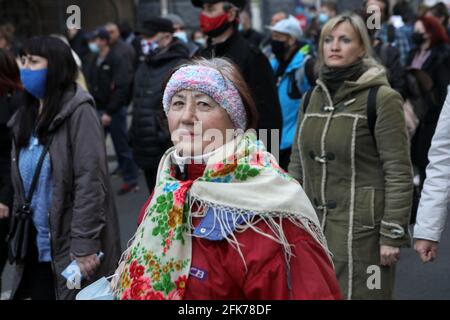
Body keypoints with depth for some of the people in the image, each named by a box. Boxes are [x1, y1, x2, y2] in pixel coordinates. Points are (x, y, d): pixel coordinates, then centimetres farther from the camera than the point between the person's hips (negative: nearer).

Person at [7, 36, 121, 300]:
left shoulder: (78, 112, -11)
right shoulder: (25, 117, 11)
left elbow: (90, 181, -17)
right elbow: (22, 185, 15)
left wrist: (84, 245, -21)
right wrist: (19, 239, 10)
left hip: (70, 247, -6)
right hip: (37, 249, 6)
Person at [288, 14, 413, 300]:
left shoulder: (382, 98, -8)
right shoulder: (312, 98, 9)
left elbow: (399, 173, -11)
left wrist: (392, 234, -14)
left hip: (361, 228, -5)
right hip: (313, 227, 5)